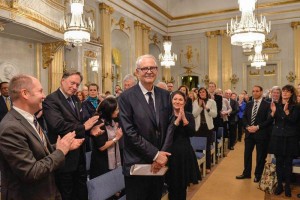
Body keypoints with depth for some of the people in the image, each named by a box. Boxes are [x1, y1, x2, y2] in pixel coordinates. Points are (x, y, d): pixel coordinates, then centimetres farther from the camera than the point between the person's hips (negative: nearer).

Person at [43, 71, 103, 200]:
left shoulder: (76, 99, 11)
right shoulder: (51, 100, -18)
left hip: (79, 154, 8)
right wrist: (84, 127, -20)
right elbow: (58, 125, -31)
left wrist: (91, 129, -11)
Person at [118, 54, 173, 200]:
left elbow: (170, 126, 2)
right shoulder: (126, 97, -11)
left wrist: (162, 154, -9)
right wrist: (155, 154, -16)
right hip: (137, 164, -4)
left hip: (160, 163, 5)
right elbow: (129, 132, -16)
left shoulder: (165, 95, 4)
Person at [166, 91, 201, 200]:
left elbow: (192, 133, -10)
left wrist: (184, 118, -17)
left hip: (185, 152, 2)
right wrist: (178, 119, -20)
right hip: (171, 152, -2)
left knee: (183, 185, 14)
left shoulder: (189, 116, 4)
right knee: (172, 185, 8)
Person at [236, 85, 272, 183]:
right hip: (249, 133, 5)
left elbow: (269, 120, -10)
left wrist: (257, 127, -17)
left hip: (261, 133, -5)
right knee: (247, 153, 11)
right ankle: (246, 173, 25)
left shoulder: (267, 105, -5)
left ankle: (258, 175, 22)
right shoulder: (248, 104, 11)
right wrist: (247, 126, -7)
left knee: (260, 155, 7)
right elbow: (244, 117, 11)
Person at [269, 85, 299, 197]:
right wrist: (273, 112, -18)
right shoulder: (276, 105, 5)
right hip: (277, 137, 2)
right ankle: (279, 185, 18)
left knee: (288, 162, 4)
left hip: (290, 138, -2)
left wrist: (286, 111, -28)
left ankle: (287, 186, 16)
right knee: (279, 162, 7)